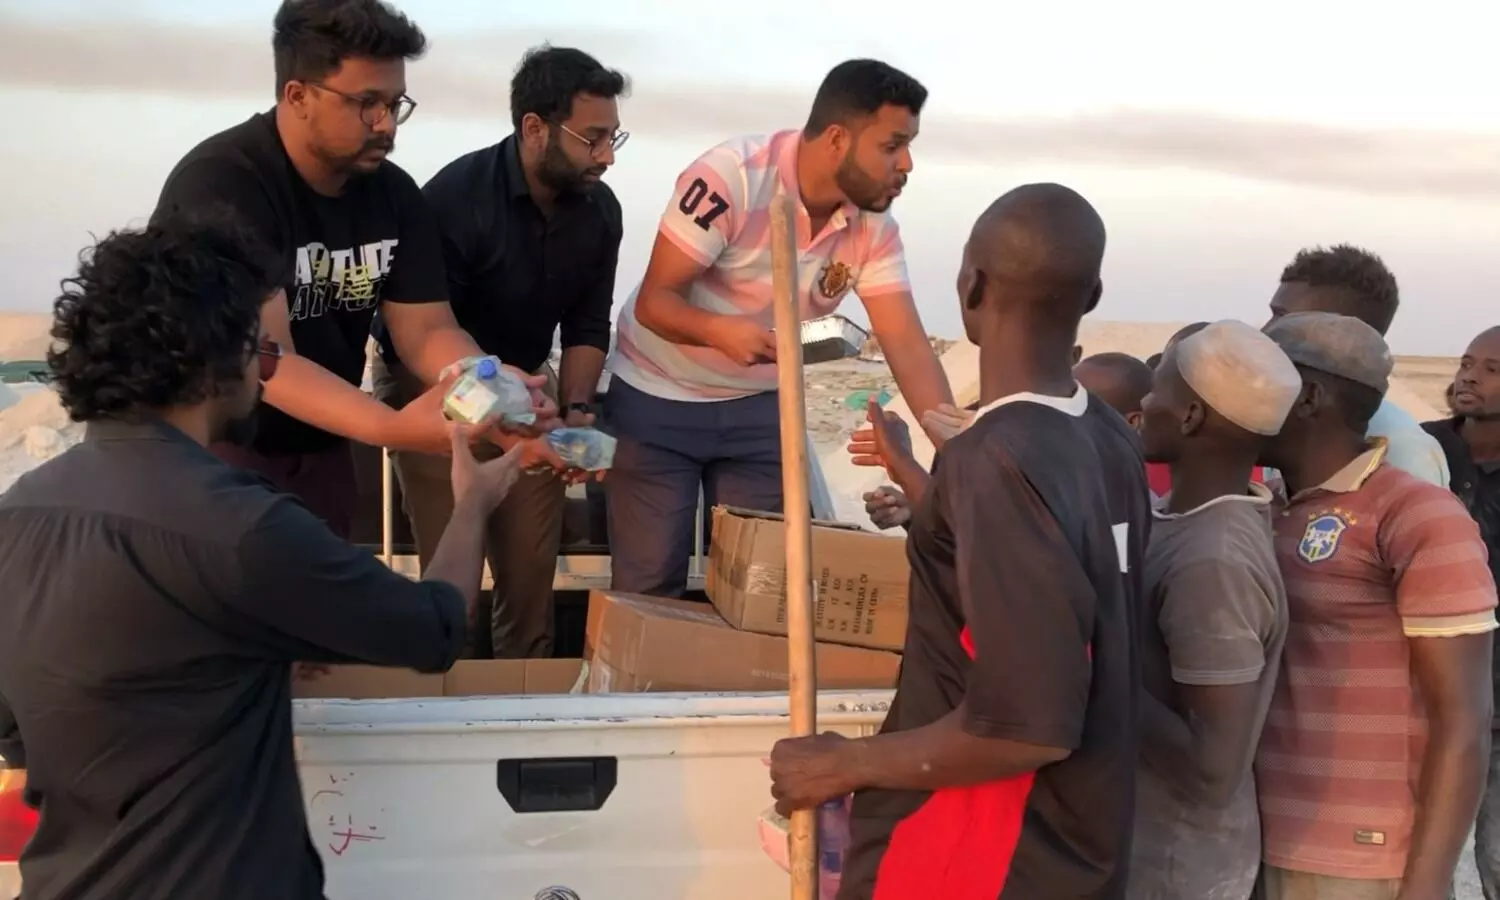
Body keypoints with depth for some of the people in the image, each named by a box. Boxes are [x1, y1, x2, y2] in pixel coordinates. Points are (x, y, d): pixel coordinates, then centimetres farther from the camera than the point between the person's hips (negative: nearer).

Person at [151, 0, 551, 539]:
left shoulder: (393, 191, -5)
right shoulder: (221, 185, -25)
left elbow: (427, 331, -8)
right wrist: (393, 429, -47)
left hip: (319, 448, 6)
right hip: (209, 447, -6)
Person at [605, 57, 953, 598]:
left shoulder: (874, 229, -10)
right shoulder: (732, 177, -26)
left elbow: (908, 349, -13)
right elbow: (654, 300, -23)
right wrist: (719, 330, -44)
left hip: (758, 407, 5)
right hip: (659, 397, -5)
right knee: (650, 587, -3)